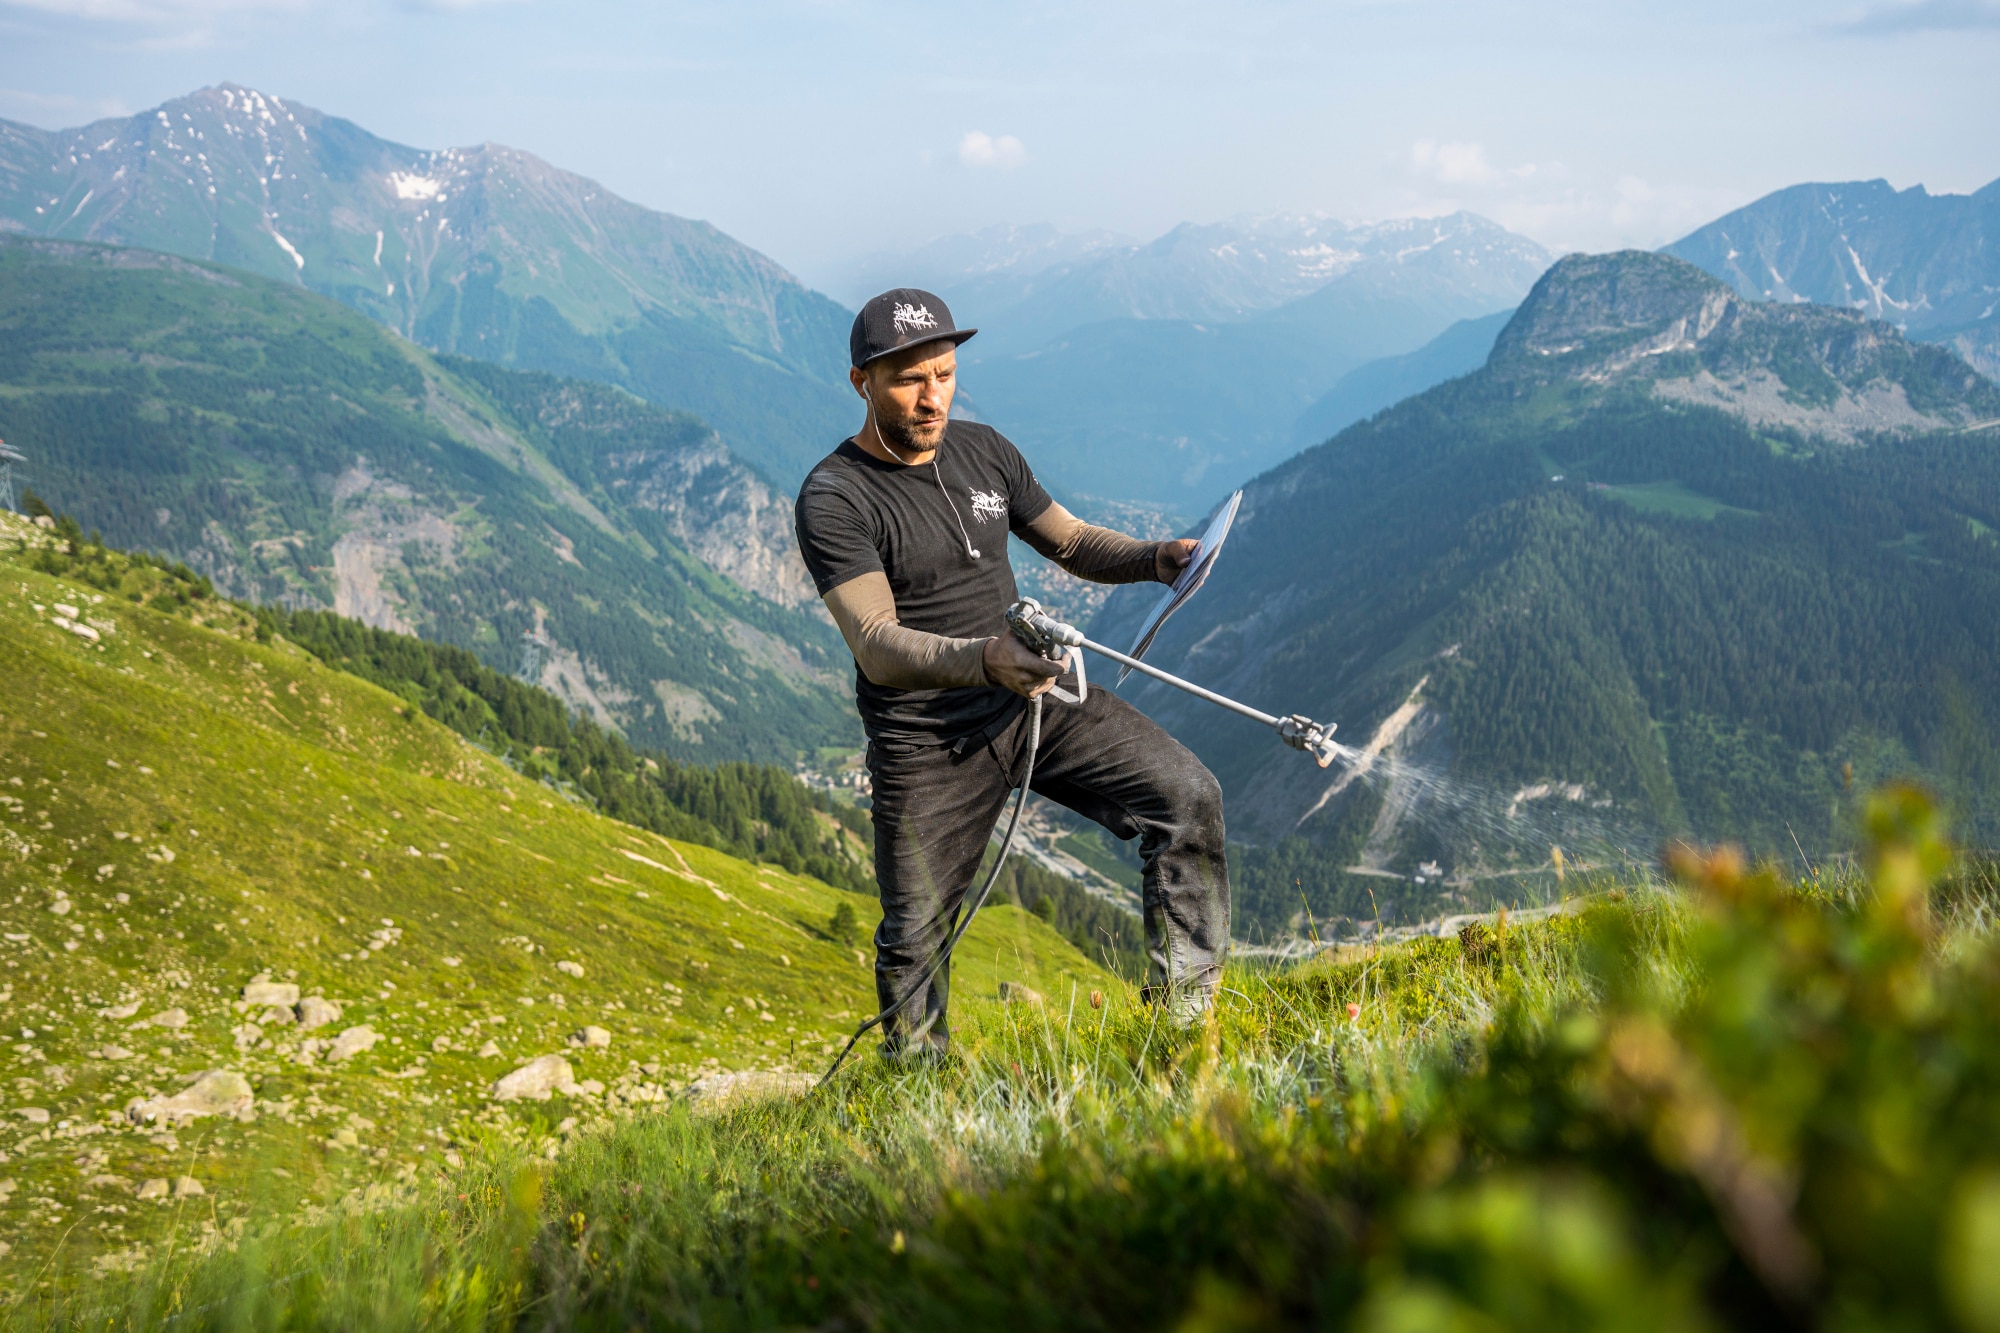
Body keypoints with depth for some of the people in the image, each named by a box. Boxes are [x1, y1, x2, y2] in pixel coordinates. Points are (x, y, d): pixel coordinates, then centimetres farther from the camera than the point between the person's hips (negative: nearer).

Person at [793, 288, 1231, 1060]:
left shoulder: (982, 450, 5)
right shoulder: (834, 498, -15)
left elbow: (1070, 542, 16)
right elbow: (877, 647, -25)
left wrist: (1154, 558, -5)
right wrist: (979, 660, -44)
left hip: (1036, 697, 5)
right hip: (927, 742, -5)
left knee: (1187, 796, -10)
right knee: (915, 933, 3)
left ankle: (1186, 1017, -1)